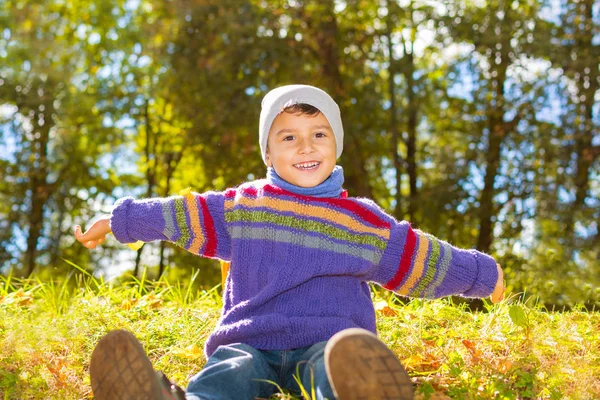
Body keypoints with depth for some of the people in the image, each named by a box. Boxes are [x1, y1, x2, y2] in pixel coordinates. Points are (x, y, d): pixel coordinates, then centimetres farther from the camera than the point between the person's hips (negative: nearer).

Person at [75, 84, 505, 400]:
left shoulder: (364, 222, 12)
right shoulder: (240, 207, 16)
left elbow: (424, 262, 20)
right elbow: (181, 214, 25)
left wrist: (481, 275, 26)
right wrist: (119, 220, 32)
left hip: (324, 343, 0)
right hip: (250, 342, 1)